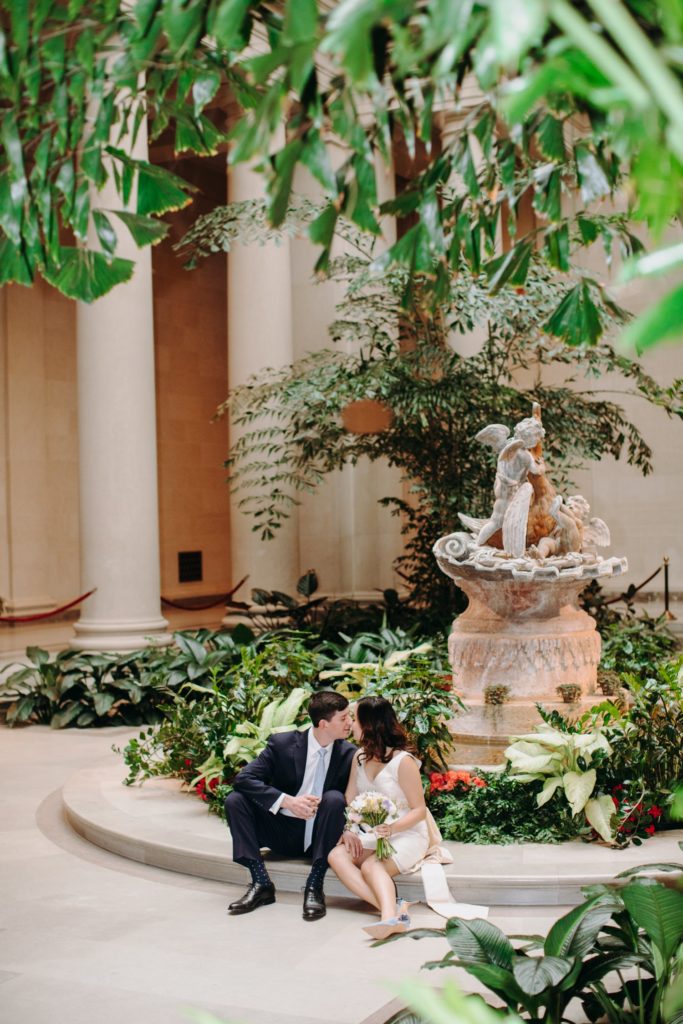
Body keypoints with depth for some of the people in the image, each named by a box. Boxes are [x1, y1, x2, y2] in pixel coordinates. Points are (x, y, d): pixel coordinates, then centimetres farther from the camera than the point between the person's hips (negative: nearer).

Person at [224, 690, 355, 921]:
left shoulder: (348, 754, -5)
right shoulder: (282, 743, -10)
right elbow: (244, 779, -17)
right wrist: (287, 801, -29)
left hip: (318, 836, 0)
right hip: (282, 832, 0)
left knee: (334, 798, -29)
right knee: (234, 800, -19)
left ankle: (314, 887, -27)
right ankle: (261, 883, -21)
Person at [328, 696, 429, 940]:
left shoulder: (403, 761, -10)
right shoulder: (360, 757, 11)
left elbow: (419, 810, -9)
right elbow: (349, 800, 6)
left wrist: (392, 828, -27)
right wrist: (348, 830, -13)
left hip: (407, 834, -6)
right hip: (371, 835, 6)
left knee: (371, 866, -36)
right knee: (337, 856, -26)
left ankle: (390, 915, -60)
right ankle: (392, 909, -42)